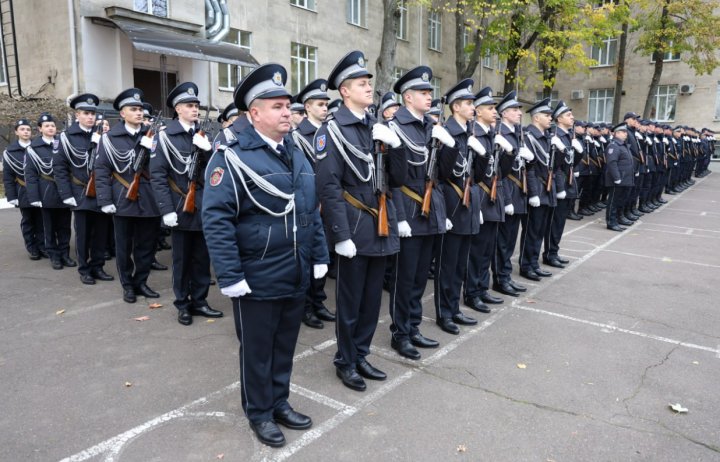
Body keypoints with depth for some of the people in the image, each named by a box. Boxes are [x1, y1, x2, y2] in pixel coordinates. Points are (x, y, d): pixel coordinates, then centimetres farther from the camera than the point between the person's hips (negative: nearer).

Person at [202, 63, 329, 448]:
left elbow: (311, 210, 14)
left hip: (297, 276, 6)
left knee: (285, 345, 19)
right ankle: (259, 413, 32)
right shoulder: (233, 156, -14)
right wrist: (230, 276, -20)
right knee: (257, 349, 12)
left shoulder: (295, 153, 9)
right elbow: (216, 219, -18)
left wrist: (319, 255, 11)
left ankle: (280, 402, 39)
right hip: (257, 279, -6)